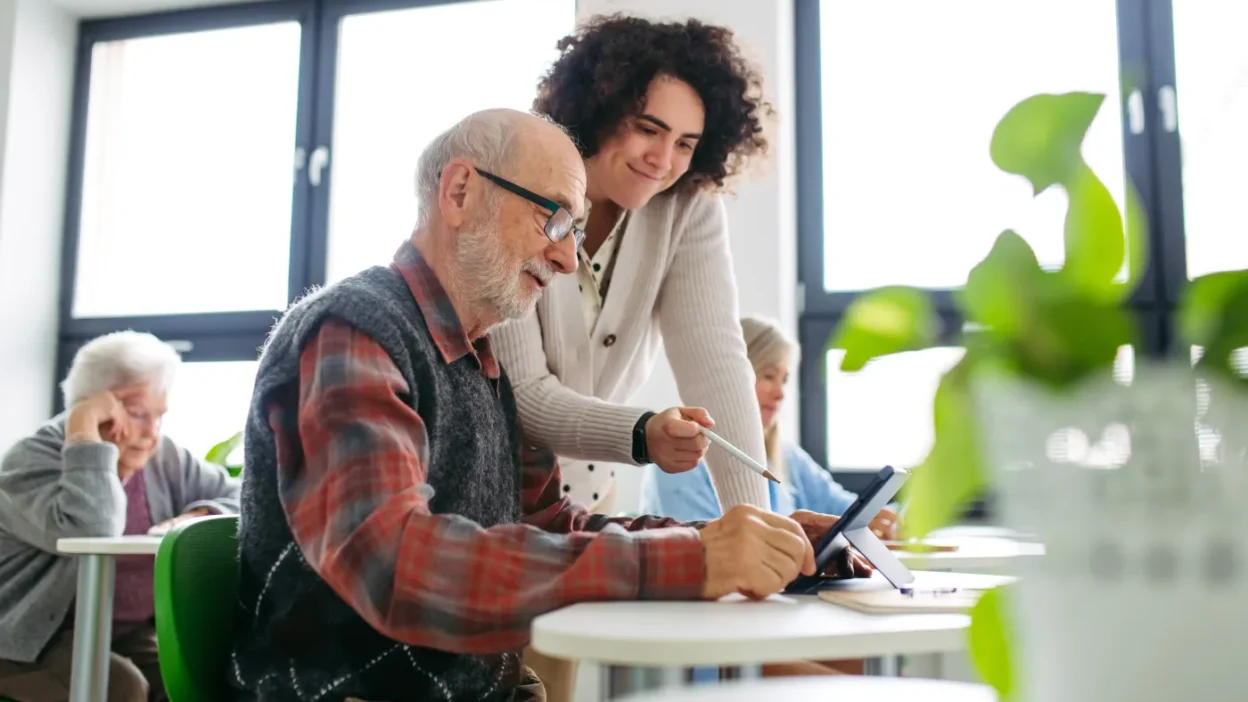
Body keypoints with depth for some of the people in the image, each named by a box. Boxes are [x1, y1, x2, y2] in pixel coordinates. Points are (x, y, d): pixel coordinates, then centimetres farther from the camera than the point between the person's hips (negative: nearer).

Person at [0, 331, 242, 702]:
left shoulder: (163, 458, 6)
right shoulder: (33, 459, -13)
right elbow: (90, 532, -32)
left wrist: (198, 517, -14)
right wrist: (83, 431, -27)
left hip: (135, 632, 5)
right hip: (41, 639, -5)